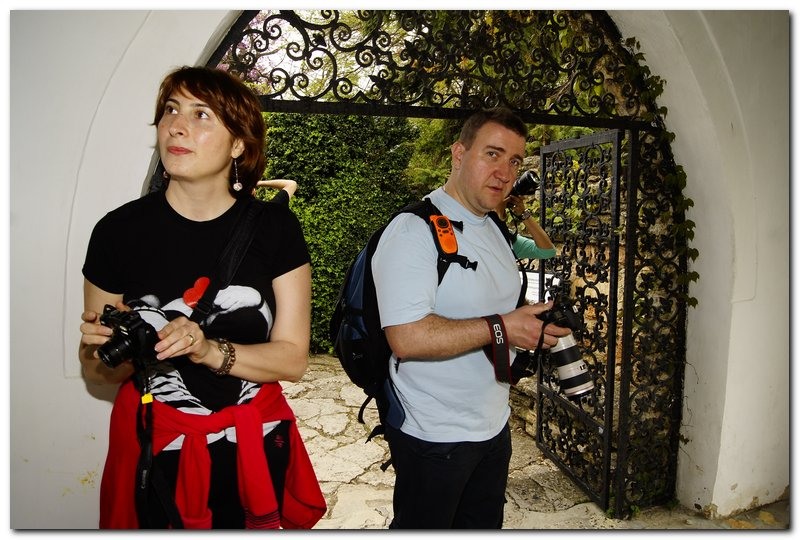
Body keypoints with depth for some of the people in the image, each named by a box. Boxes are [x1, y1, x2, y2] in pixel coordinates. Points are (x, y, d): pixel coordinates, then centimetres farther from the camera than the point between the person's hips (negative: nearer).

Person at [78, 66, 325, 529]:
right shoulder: (119, 230, -11)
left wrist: (209, 350, -26)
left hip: (254, 445, 1)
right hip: (153, 447, 0)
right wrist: (106, 353, -22)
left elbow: (293, 359, -12)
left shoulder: (275, 227, -11)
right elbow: (99, 374, -1)